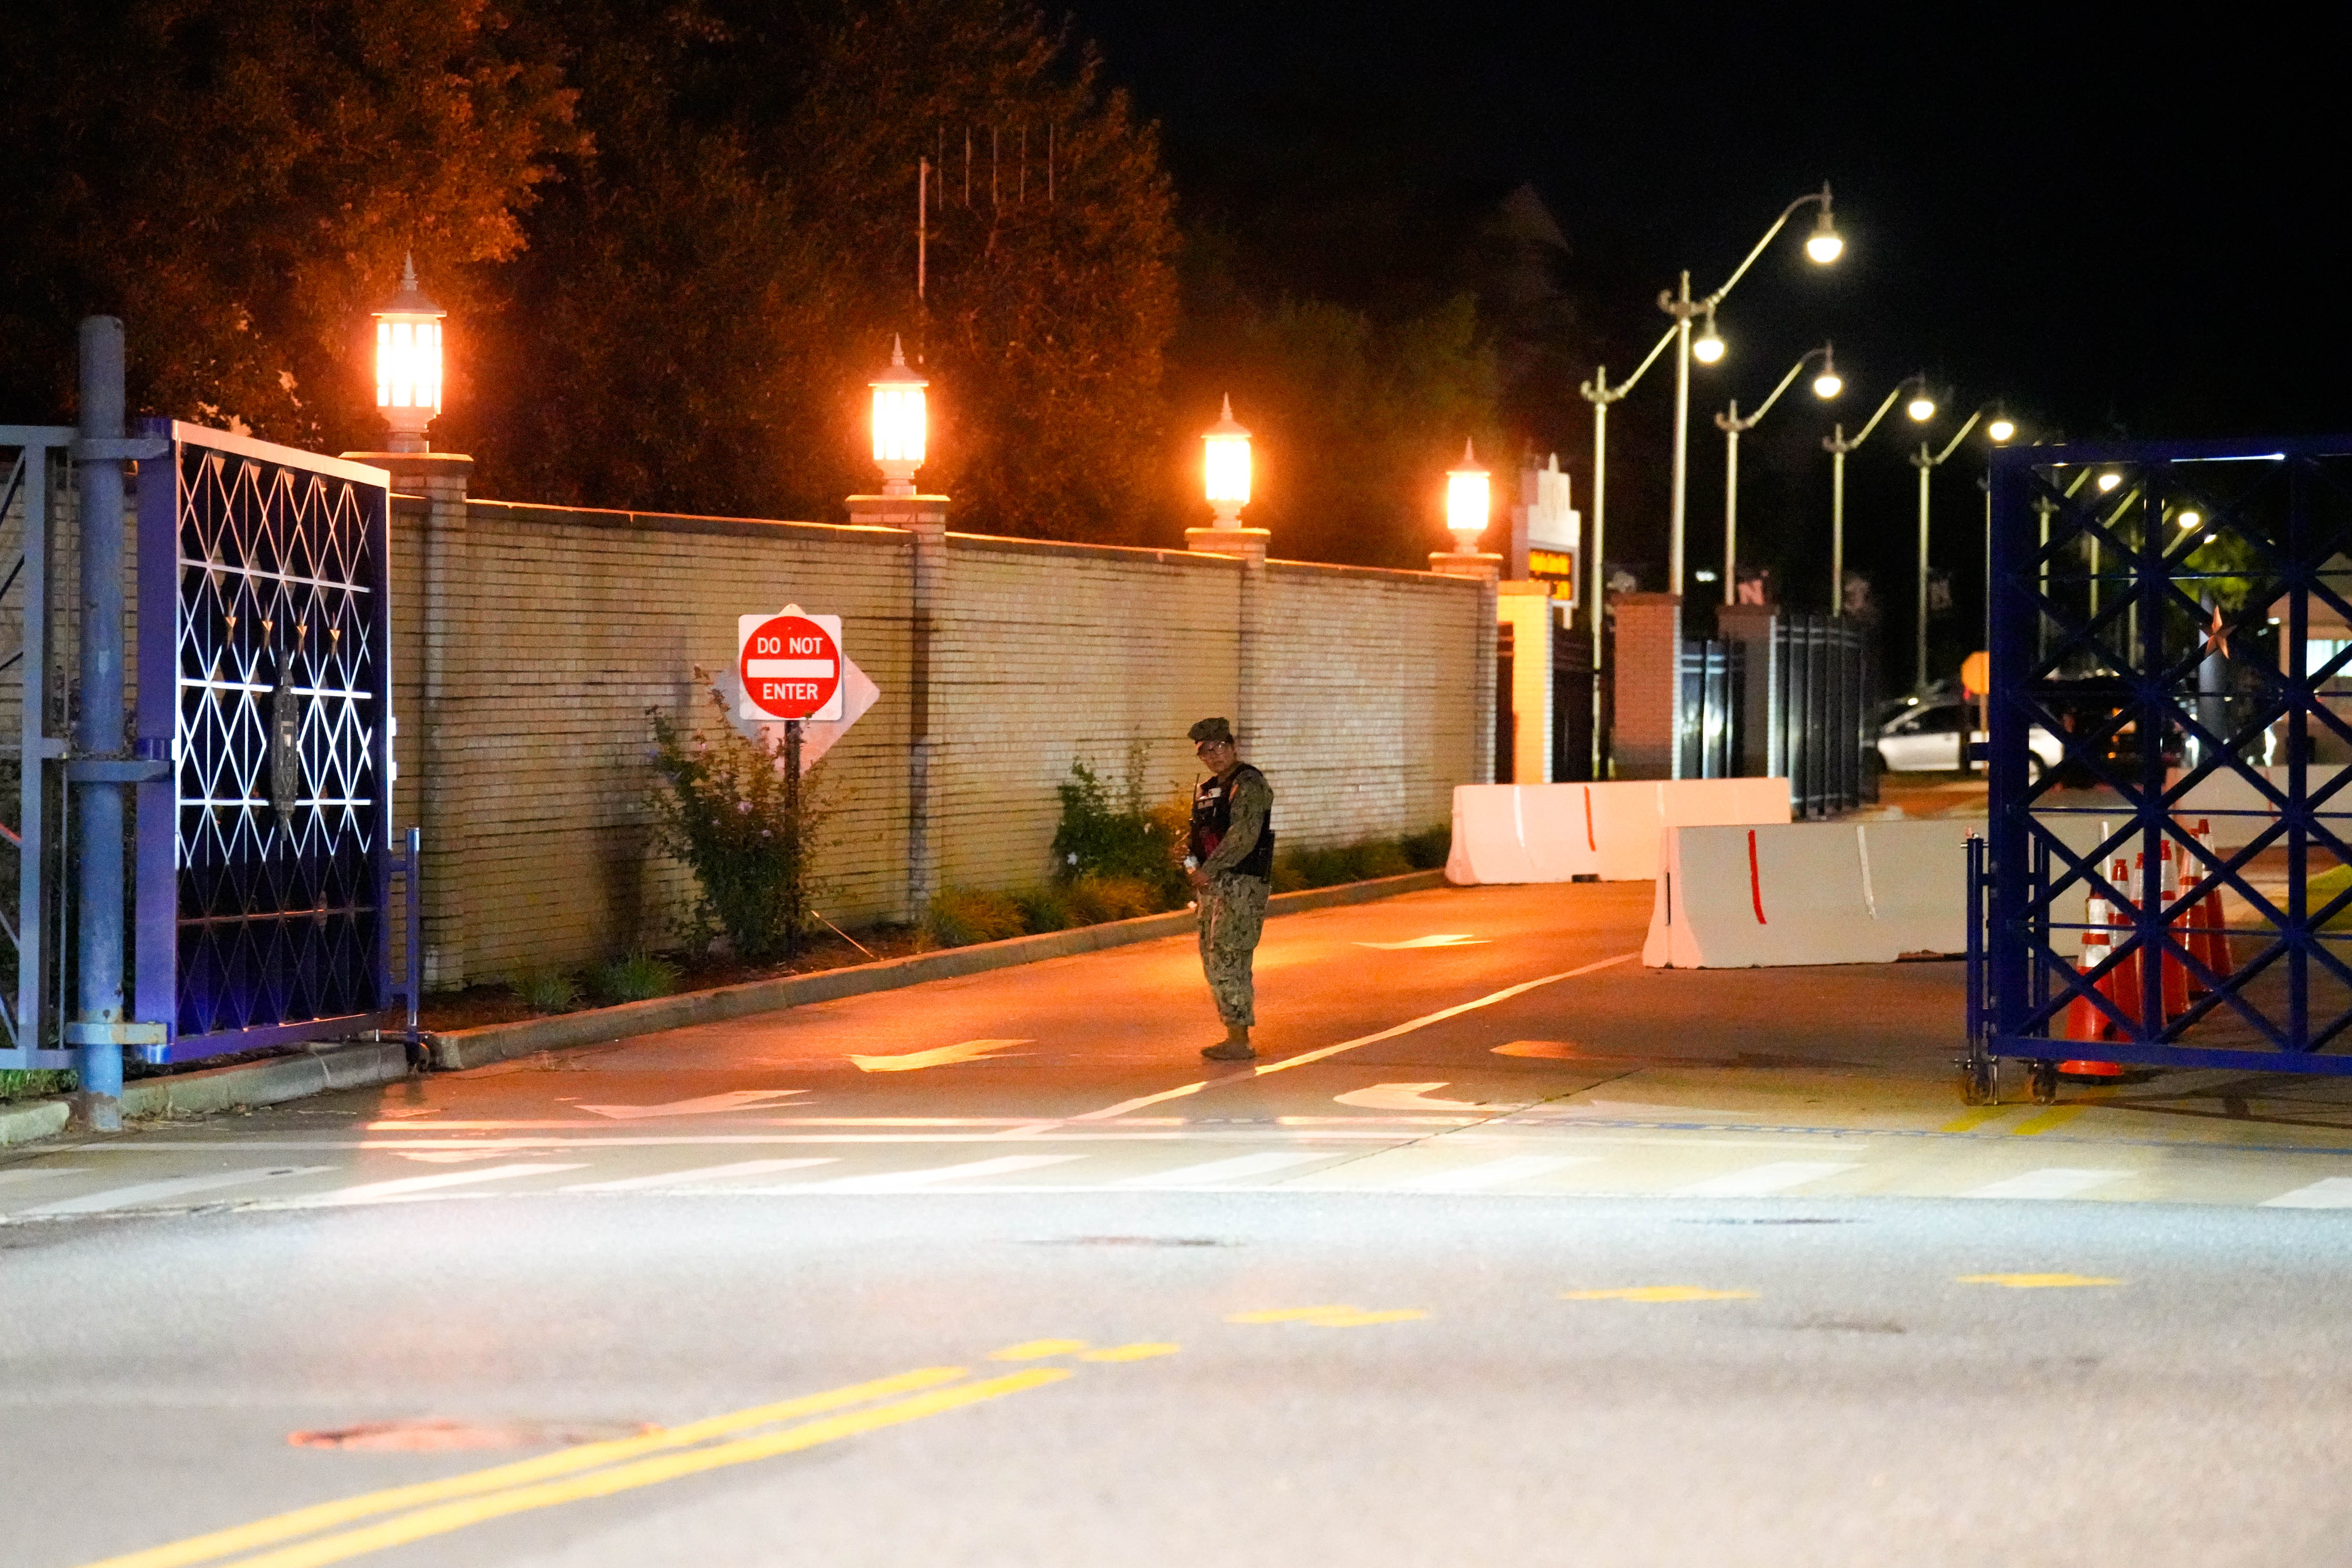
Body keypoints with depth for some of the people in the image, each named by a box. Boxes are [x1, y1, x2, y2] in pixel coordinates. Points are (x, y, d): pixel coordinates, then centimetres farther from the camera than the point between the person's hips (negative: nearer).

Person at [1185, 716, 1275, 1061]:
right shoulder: (1207, 790, 18)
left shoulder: (1248, 784, -11)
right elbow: (1201, 835, 25)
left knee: (1227, 961, -12)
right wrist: (1190, 859, 2)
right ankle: (1234, 1037, 20)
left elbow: (1243, 837, -22)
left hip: (1242, 886, -10)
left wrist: (1208, 870, -18)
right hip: (1214, 887, 10)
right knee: (1213, 961, 13)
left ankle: (1240, 1042, -9)